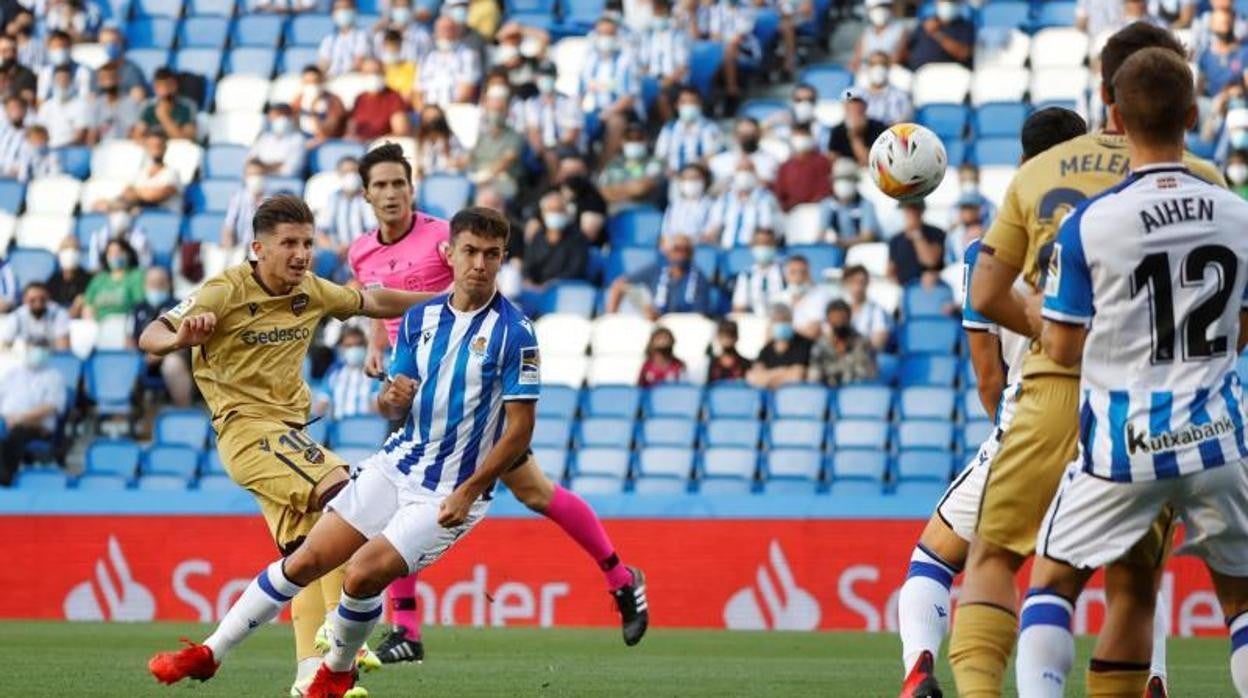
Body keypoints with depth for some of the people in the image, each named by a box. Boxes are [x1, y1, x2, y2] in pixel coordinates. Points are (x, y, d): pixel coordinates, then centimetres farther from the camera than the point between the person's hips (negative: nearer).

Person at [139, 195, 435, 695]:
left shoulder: (312, 292, 5)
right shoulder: (225, 292, -13)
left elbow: (373, 301, 23)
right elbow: (150, 337, -19)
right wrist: (181, 337, -42)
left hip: (289, 430, 8)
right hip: (247, 427, -8)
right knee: (343, 494, -23)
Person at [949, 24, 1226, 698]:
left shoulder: (1036, 172, 8)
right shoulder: (1195, 178, 0)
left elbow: (985, 296, 8)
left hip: (1054, 389, 1)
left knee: (992, 556, 8)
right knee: (1133, 583, 10)